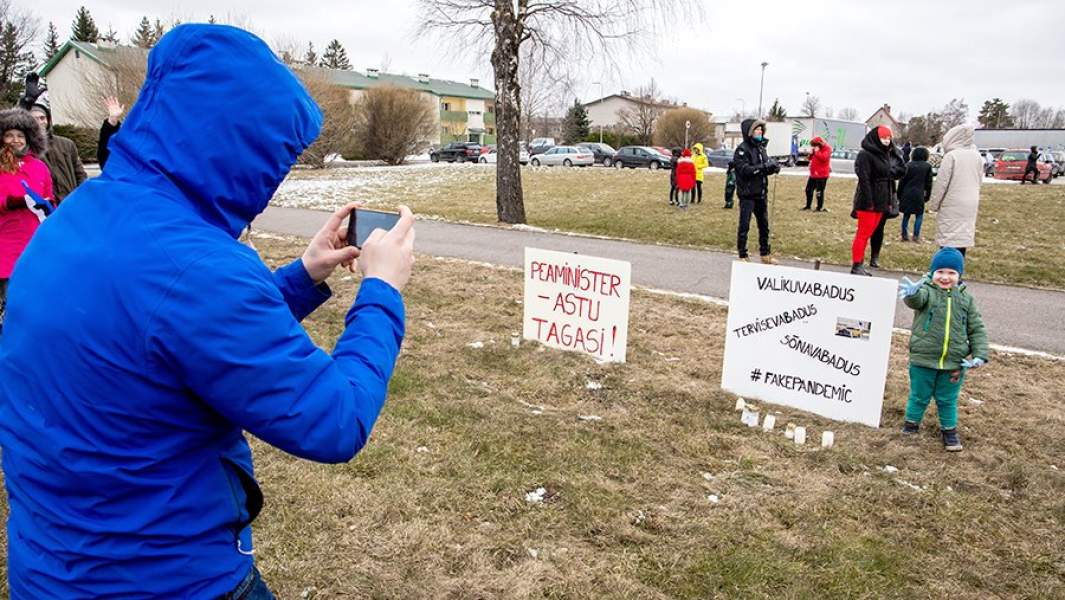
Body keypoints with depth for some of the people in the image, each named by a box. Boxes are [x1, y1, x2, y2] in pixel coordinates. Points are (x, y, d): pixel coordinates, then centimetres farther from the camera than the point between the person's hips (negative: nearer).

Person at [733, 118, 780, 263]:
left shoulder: (761, 147, 11)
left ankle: (765, 254, 26)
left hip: (761, 193, 7)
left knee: (764, 225, 15)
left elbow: (765, 168, 14)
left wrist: (773, 167, -7)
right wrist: (764, 166, -26)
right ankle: (742, 256, 8)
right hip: (747, 194, -7)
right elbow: (745, 170, -22)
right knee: (744, 225, -1)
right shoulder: (742, 149, -11)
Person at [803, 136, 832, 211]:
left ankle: (820, 208, 2)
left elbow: (824, 158, -25)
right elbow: (811, 158, 20)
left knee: (819, 191, -6)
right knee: (808, 189, 13)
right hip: (813, 174, 9)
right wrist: (811, 153, 0)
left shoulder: (826, 149, -10)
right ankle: (808, 206, 24)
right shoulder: (815, 149, 15)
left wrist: (817, 152, -21)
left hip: (821, 175, -9)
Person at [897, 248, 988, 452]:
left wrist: (980, 355, -4)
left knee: (948, 400, 16)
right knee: (919, 396, 13)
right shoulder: (926, 291, -9)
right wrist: (911, 293, -60)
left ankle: (949, 429, 34)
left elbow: (977, 329, 7)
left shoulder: (965, 298, 3)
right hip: (923, 360, -2)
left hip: (954, 363, 2)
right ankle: (911, 424, 33)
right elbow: (917, 299, -35)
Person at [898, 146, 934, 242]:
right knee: (919, 215, 8)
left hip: (906, 194, 2)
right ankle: (916, 236, 1)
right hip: (919, 194, -2)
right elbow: (929, 183, 3)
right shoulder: (927, 167, 1)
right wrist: (927, 196, 11)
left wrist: (899, 195, 10)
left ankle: (905, 235, 12)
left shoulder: (908, 165, 3)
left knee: (906, 215, 10)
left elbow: (902, 181, 3)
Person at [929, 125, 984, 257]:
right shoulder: (977, 156, 8)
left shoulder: (951, 156, -12)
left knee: (948, 239, -4)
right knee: (963, 238, 11)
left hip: (952, 205, -6)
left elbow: (941, 182, -11)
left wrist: (933, 203, -3)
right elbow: (979, 181, 14)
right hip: (970, 205, 7)